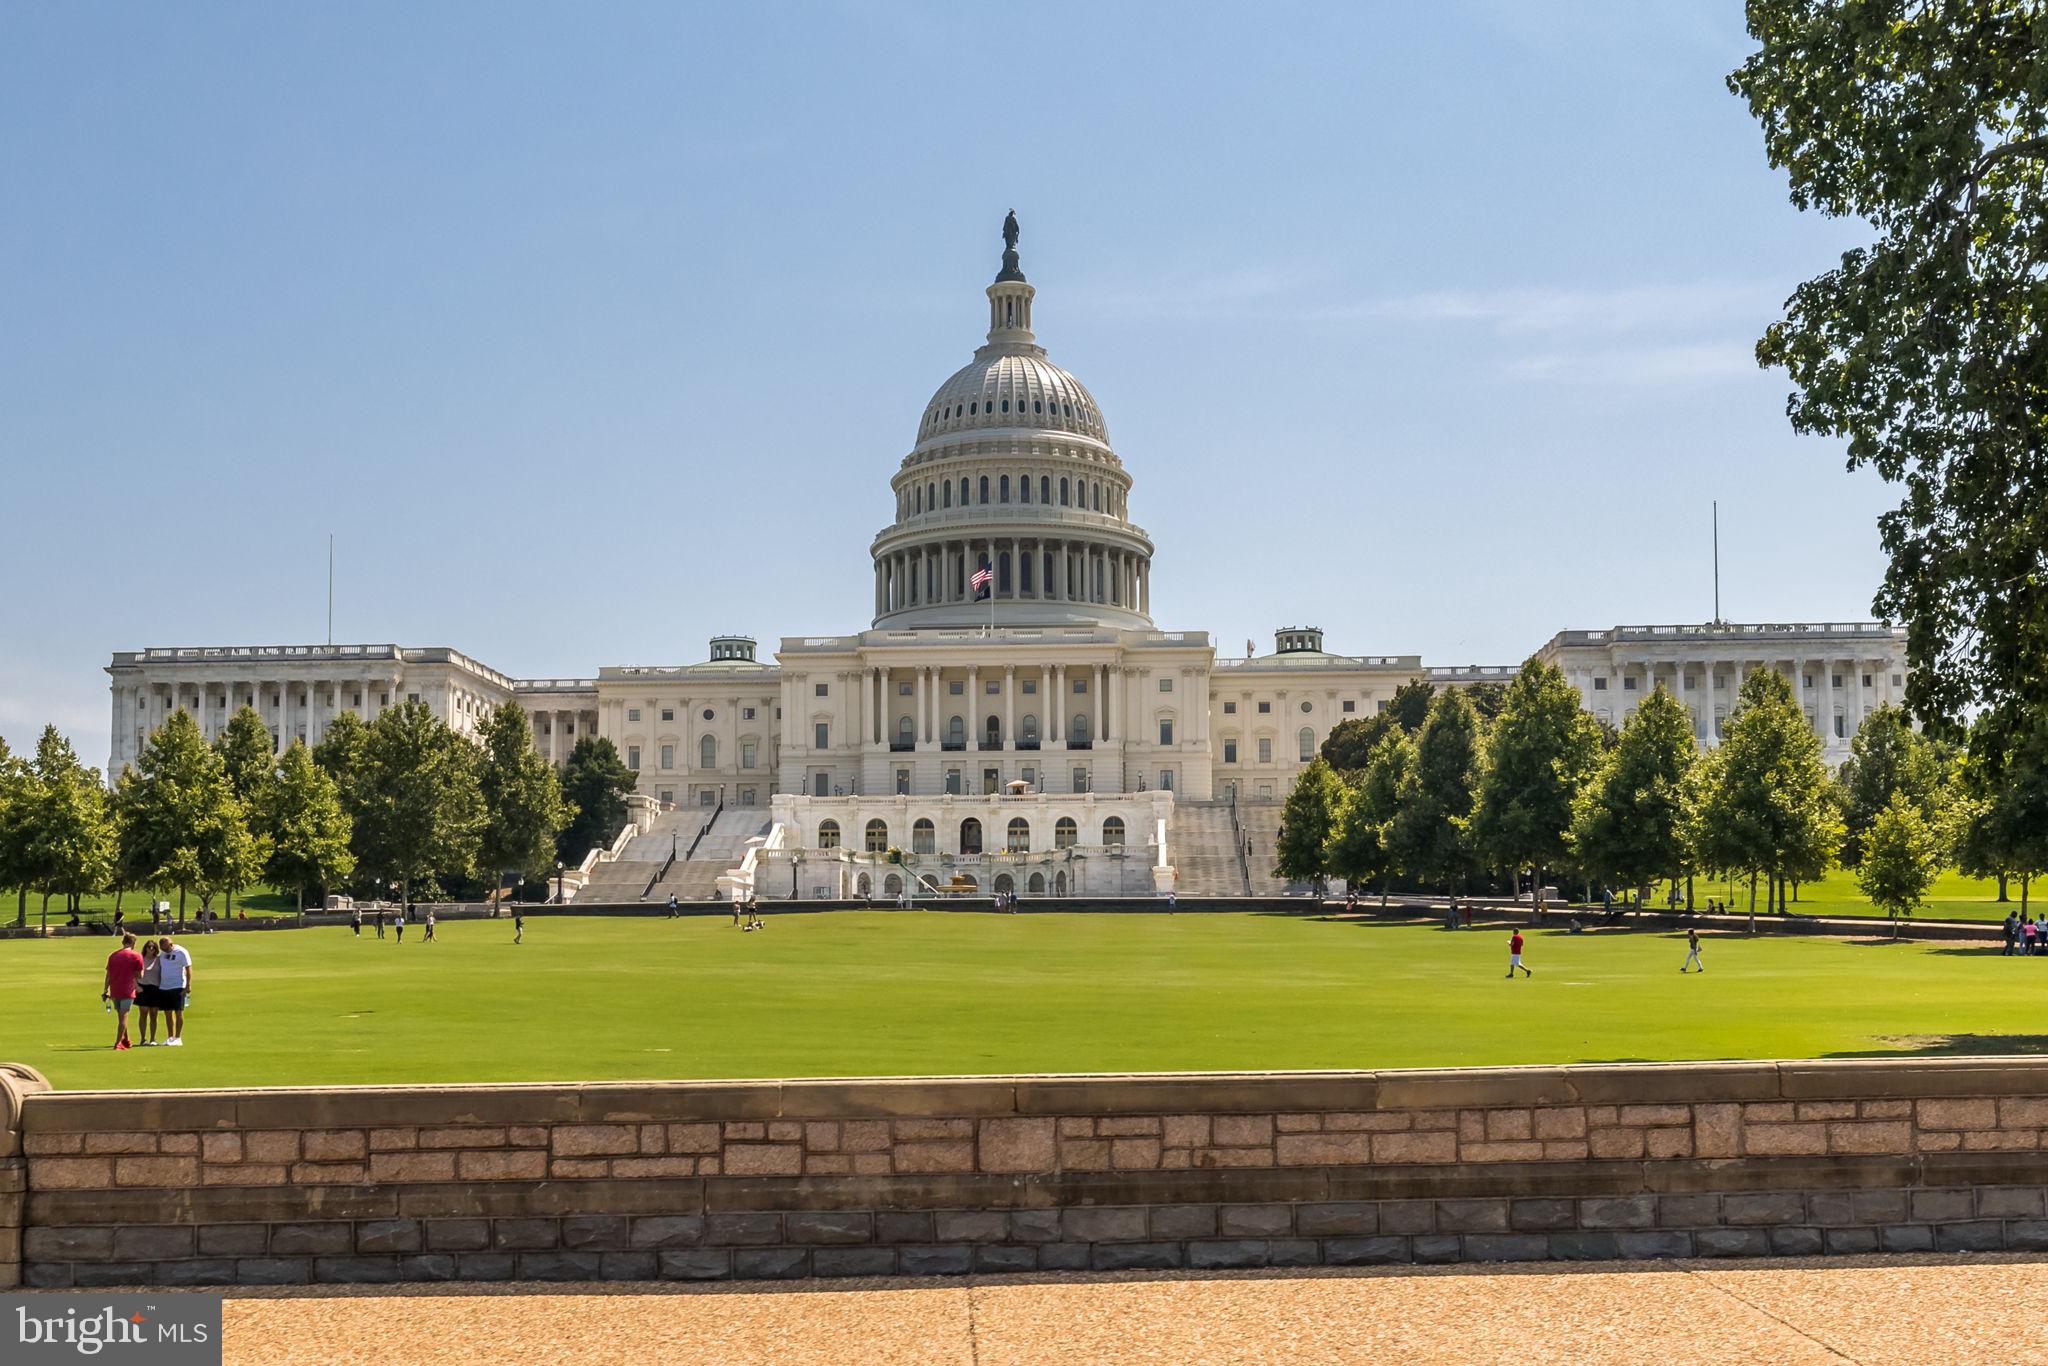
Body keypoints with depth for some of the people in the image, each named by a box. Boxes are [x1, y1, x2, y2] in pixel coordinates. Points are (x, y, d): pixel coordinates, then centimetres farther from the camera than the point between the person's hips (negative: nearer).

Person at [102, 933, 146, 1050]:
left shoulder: (112, 955, 10)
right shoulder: (136, 956, -4)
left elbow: (108, 975, 10)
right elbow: (140, 976, -3)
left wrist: (105, 991, 13)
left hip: (114, 991, 5)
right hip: (128, 991, -5)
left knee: (121, 1016, 18)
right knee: (124, 1017, 0)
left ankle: (126, 1040, 28)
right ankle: (118, 1043, -5)